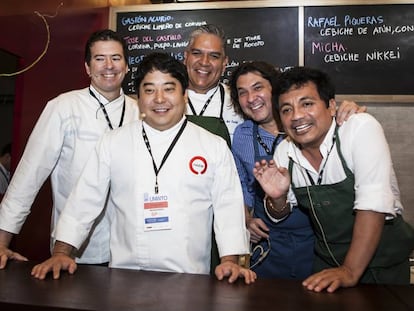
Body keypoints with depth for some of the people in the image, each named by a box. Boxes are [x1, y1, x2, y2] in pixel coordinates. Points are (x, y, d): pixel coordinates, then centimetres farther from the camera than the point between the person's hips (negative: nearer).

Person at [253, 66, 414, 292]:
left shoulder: (361, 128, -22)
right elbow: (281, 214, 3)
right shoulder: (284, 151, -8)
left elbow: (373, 204, -29)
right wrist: (278, 198, -19)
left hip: (383, 261, -3)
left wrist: (350, 271, -31)